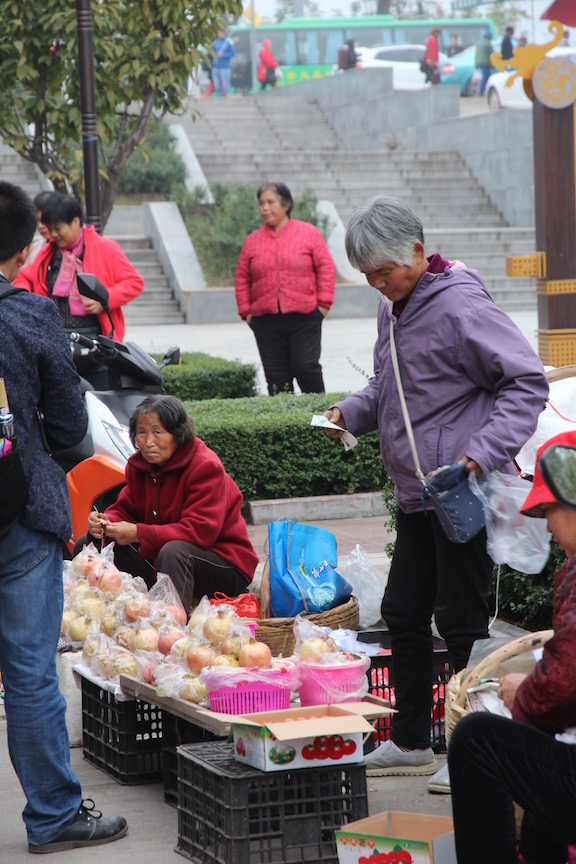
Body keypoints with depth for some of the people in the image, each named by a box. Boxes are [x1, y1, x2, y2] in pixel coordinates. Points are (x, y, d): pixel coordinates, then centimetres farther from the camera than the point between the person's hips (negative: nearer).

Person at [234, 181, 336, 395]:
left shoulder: (308, 233, 3)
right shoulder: (253, 240, 10)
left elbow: (326, 268, 3)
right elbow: (242, 278, 14)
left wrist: (323, 303, -4)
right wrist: (246, 311, 7)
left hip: (304, 317, -3)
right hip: (266, 320, 3)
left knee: (306, 367, -8)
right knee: (276, 375, 3)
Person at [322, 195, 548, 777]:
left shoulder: (460, 305, -15)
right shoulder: (393, 308, 12)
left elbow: (527, 382, -16)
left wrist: (484, 452, -25)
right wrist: (352, 411, 5)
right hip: (416, 495, 9)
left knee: (460, 620, -3)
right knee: (403, 613, 13)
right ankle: (410, 741, 26)